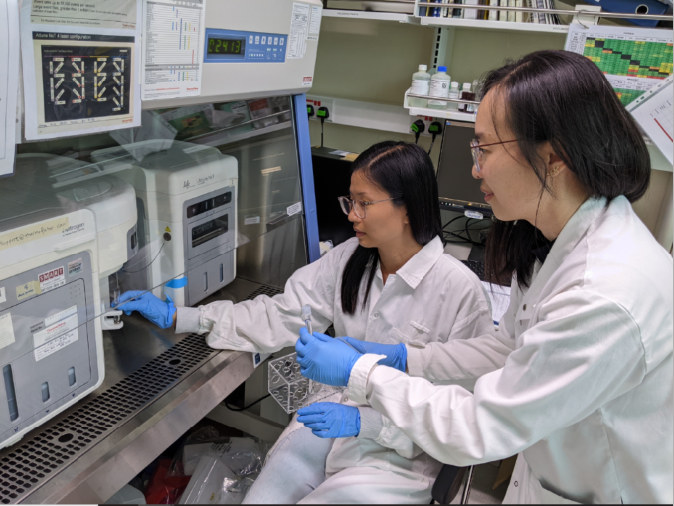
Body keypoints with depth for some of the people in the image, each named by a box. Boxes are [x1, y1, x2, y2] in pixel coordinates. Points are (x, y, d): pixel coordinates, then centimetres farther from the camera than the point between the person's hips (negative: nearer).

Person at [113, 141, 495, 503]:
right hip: (335, 419, 4)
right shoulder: (348, 260, -3)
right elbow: (279, 317, -3)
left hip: (399, 452, -4)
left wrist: (364, 421, -24)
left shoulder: (460, 289, -18)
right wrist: (174, 317, -6)